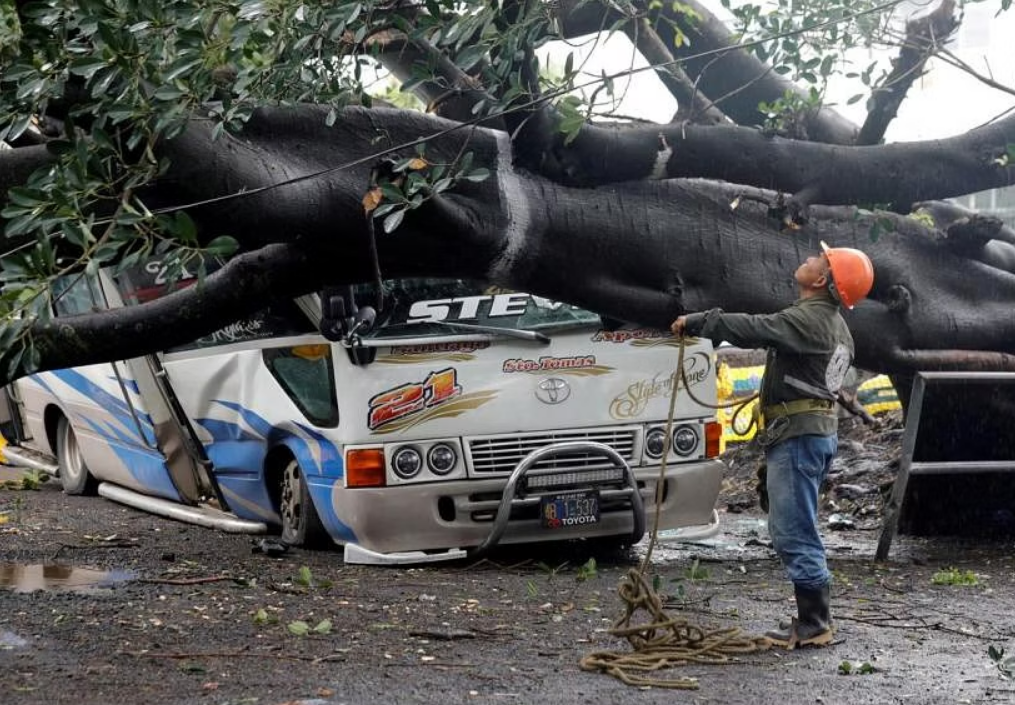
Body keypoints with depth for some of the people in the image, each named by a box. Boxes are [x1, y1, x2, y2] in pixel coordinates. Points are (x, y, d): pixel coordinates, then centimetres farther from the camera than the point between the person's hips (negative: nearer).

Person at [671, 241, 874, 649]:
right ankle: (814, 620, 18)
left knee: (794, 533, -7)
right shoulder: (835, 327, 17)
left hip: (797, 435, -11)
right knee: (795, 532, 15)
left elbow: (753, 329, -26)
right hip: (819, 431, 11)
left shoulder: (808, 320, -16)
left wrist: (696, 322, -17)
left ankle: (813, 624, -5)